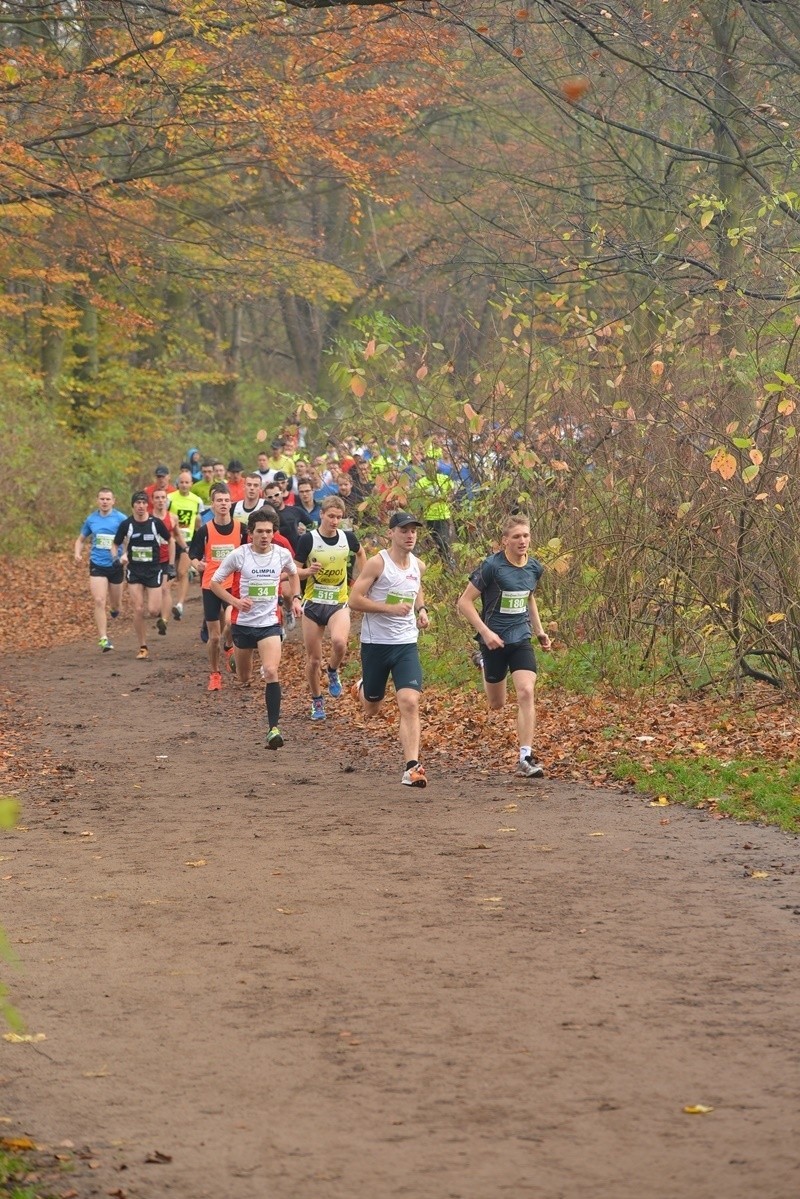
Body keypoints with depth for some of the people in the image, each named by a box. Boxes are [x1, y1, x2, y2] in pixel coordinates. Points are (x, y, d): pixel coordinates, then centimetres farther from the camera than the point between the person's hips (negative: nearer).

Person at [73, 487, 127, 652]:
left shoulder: (120, 519, -6)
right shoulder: (91, 519, 3)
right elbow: (81, 539, 16)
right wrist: (78, 553, -3)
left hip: (116, 565, -1)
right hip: (97, 565, 1)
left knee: (115, 602, 13)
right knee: (99, 601, -13)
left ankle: (115, 610, 53)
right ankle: (103, 639, -13)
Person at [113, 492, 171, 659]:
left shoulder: (156, 523, -6)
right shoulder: (127, 524, -3)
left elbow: (170, 540, 8)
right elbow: (116, 545, 8)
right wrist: (117, 559, -11)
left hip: (154, 570, -1)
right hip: (134, 571, 1)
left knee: (153, 611, -9)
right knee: (138, 610, -6)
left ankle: (160, 611, 29)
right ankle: (143, 647, 5)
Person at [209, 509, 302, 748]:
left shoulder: (282, 554, -3)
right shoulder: (238, 555, -11)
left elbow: (293, 574, 20)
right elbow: (215, 582, -3)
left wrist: (295, 598, 5)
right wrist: (235, 601, -17)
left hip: (270, 623, 0)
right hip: (243, 622, 0)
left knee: (271, 672, -20)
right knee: (243, 678, 14)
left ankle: (273, 727, -19)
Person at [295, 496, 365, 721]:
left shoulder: (348, 538, -1)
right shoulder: (308, 539, -9)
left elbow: (360, 553, 22)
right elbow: (294, 571, -3)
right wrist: (308, 571, -24)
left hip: (339, 603, 0)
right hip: (313, 603, 0)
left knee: (339, 642, -29)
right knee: (313, 658, 4)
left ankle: (333, 673, 4)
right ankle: (317, 701, 26)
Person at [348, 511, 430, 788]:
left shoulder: (418, 566, 6)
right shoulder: (378, 563, -12)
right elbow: (354, 600, -15)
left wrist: (421, 609, 10)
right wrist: (390, 608, -23)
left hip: (407, 644, 3)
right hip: (375, 643, -3)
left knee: (410, 703, -16)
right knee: (371, 709, 15)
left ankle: (412, 768, -20)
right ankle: (363, 688, 54)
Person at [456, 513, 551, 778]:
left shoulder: (534, 568, 3)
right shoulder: (491, 566, -14)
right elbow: (464, 602, -12)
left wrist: (539, 631, 16)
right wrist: (485, 632, -20)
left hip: (521, 639, 3)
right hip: (494, 640, -3)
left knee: (526, 692, -17)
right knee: (496, 704, 11)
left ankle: (526, 758, -15)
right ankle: (484, 665, 46)